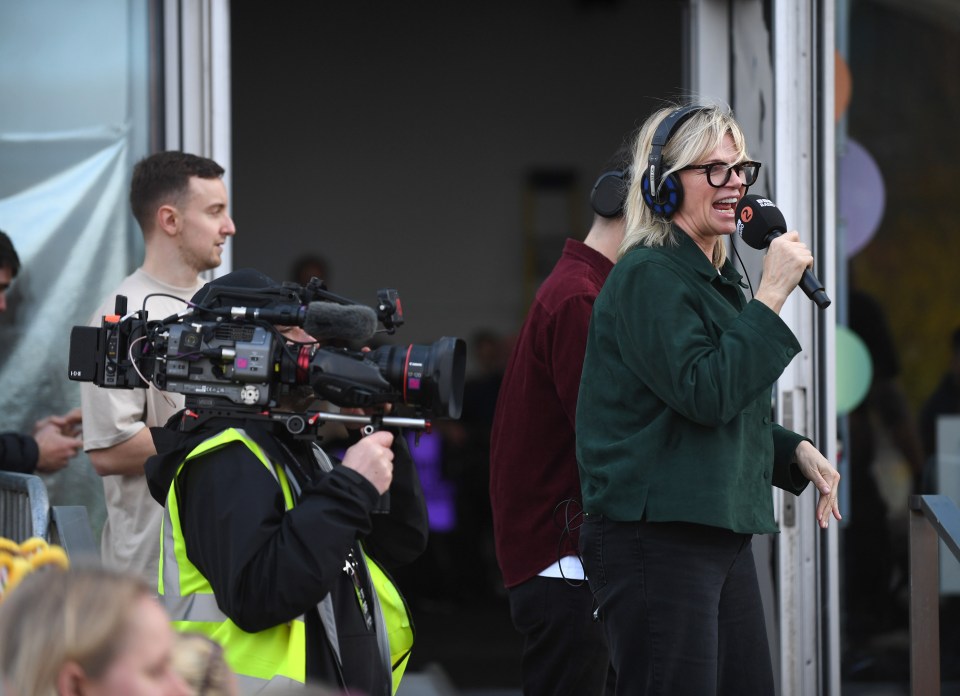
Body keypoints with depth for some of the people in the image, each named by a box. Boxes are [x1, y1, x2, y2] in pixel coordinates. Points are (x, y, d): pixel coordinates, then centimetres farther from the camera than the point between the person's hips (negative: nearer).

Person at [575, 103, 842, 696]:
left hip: (721, 533, 9)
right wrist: (772, 295, -18)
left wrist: (796, 452, 13)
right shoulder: (648, 276, -11)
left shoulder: (717, 279, 18)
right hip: (655, 536, -9)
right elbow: (706, 394, -21)